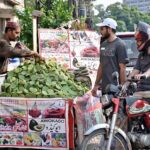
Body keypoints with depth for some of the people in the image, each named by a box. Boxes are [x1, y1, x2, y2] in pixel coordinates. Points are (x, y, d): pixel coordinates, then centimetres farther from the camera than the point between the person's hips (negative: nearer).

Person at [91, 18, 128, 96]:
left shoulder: (120, 45, -8)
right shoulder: (103, 44, 15)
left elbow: (122, 68, -11)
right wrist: (96, 85, 19)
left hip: (116, 89, -7)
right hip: (104, 88, 7)